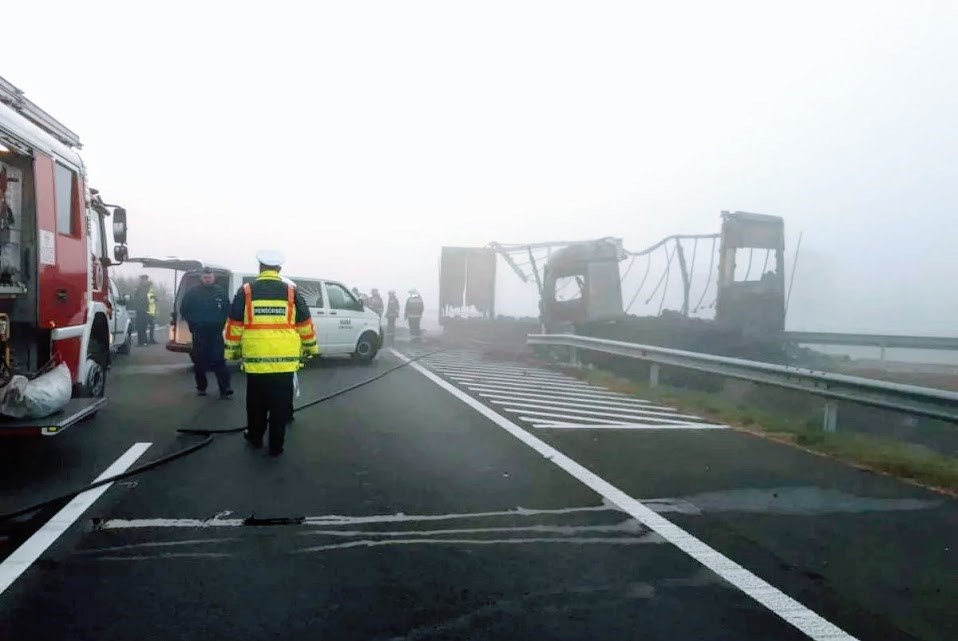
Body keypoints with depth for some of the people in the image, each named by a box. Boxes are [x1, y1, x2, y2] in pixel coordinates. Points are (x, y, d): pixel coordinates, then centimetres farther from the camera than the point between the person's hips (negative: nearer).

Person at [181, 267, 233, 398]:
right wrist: (192, 323, 4)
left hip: (216, 332, -1)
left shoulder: (221, 292, 4)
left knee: (219, 360, -8)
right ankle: (201, 387, 18)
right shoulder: (193, 293, 2)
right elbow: (183, 309, 10)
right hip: (199, 333, 1)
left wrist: (221, 323, 4)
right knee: (200, 361, 6)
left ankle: (225, 388, -12)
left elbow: (227, 309, 12)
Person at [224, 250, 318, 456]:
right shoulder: (291, 292, 3)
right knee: (280, 405, 7)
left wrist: (232, 351, 15)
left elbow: (234, 325, 3)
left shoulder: (245, 291, 2)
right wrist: (310, 348, 21)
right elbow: (305, 324, 8)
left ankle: (255, 437, 32)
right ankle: (276, 445, 11)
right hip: (285, 360, 0)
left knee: (256, 403, 17)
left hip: (255, 360, 1)